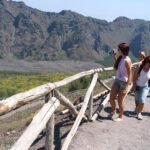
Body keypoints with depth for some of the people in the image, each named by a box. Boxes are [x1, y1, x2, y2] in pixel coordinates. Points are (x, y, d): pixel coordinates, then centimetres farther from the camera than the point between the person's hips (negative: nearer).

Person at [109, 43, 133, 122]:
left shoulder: (127, 60, -21)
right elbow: (116, 68, 12)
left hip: (124, 82, -7)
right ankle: (113, 112, 33)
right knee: (111, 98, 7)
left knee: (120, 101, 6)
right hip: (117, 80, 7)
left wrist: (127, 87, -21)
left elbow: (130, 74, -20)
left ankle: (120, 117, 26)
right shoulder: (120, 58, 3)